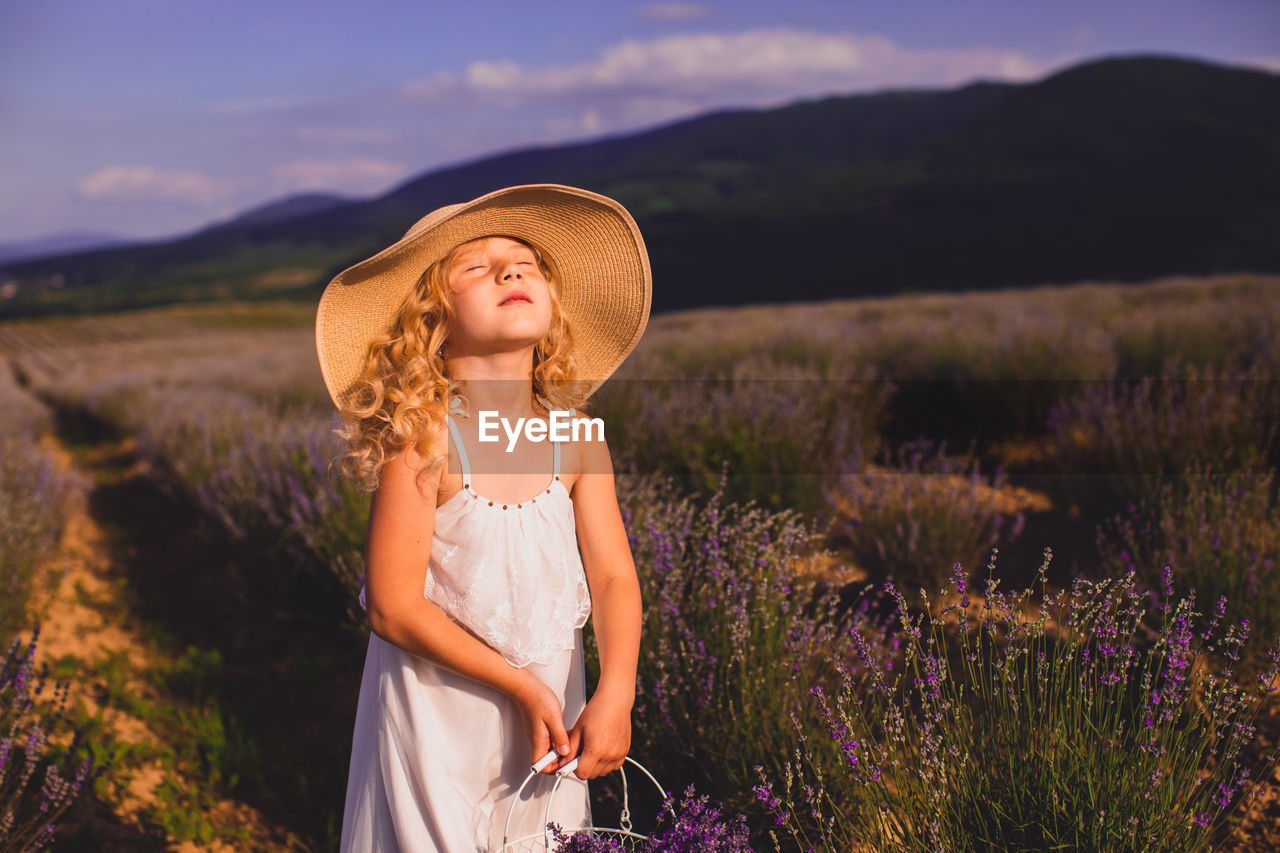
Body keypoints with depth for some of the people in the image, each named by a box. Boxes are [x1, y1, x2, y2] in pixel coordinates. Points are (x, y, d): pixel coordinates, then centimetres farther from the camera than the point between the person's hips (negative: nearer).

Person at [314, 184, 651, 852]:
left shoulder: (575, 438, -8)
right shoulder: (423, 438, -21)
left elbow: (613, 577, -7)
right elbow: (395, 608, -19)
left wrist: (614, 697, -22)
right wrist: (523, 687, -18)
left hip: (554, 709, 4)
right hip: (439, 713, -4)